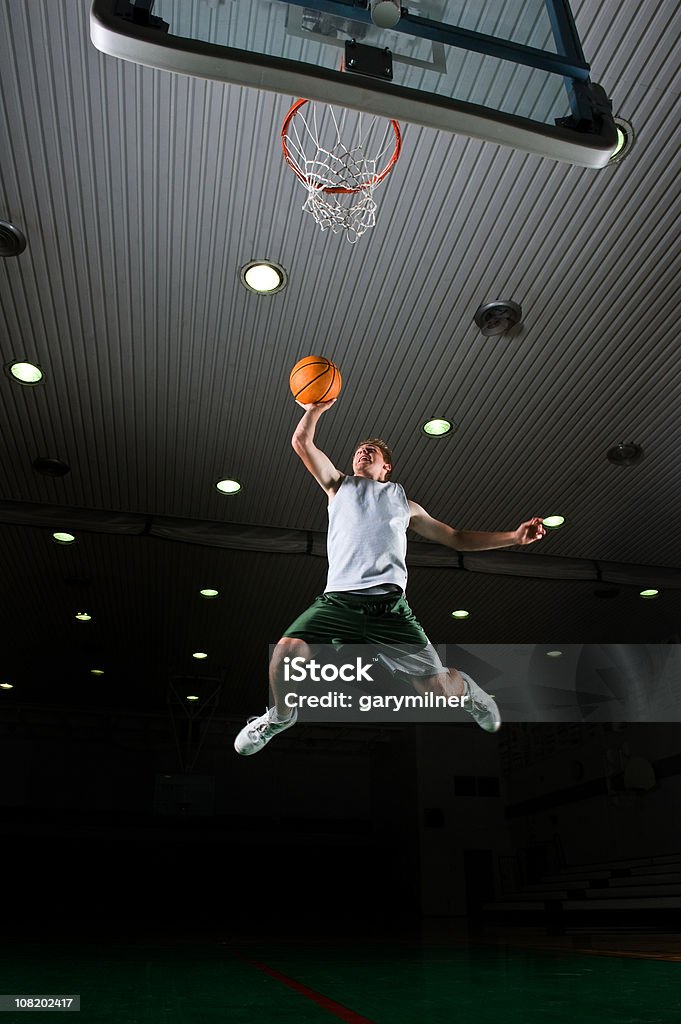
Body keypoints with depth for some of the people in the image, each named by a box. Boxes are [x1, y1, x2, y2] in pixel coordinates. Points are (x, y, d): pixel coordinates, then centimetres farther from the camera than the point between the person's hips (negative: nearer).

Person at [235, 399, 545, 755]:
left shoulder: (402, 500, 25)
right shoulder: (339, 486, 25)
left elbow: (458, 538, 27)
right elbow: (301, 441, 18)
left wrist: (514, 537, 22)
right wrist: (317, 408, 23)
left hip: (388, 603, 0)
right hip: (338, 598, 0)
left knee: (435, 686, -8)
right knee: (286, 651, -23)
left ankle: (464, 689, 31)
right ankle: (281, 715, 10)